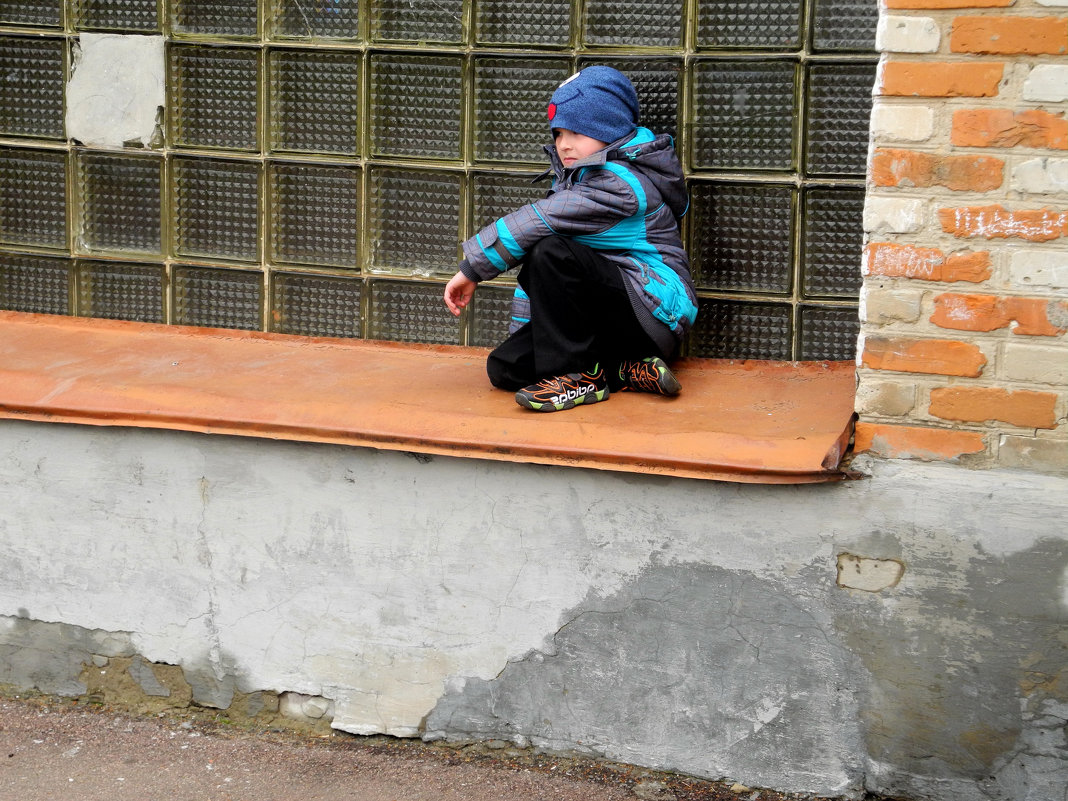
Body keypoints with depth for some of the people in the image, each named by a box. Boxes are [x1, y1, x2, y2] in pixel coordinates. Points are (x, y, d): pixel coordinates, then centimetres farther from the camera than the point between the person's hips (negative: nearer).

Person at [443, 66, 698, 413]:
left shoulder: (621, 183, -17)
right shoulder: (572, 179, 14)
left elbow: (536, 222, -23)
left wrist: (472, 268, -21)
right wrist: (521, 328, 8)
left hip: (653, 314, -10)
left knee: (553, 254, -30)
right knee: (504, 367, -6)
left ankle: (577, 375, -20)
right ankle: (627, 371, -7)